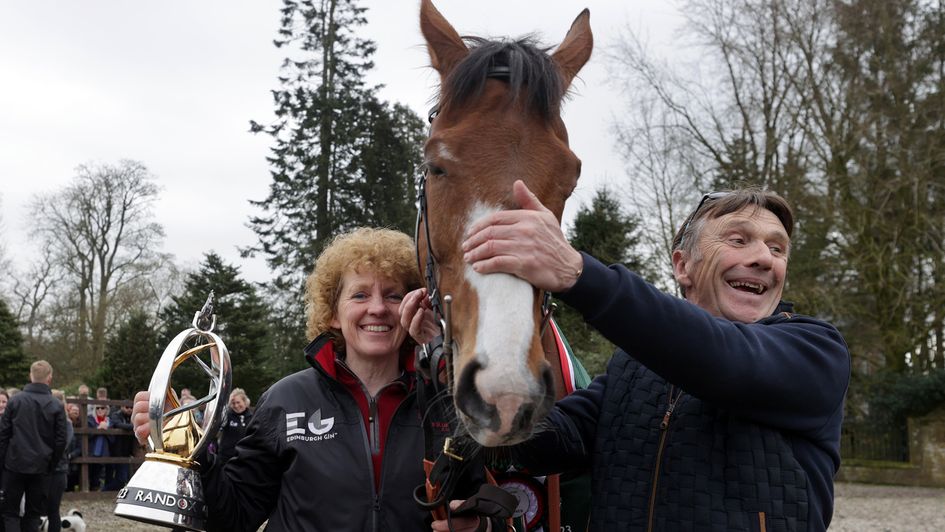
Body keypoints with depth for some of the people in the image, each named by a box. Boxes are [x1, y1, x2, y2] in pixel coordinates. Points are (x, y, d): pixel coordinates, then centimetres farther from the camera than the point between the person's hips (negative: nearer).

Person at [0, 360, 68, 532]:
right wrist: (51, 465, 8)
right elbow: (61, 440, -3)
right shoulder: (57, 406, -3)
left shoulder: (15, 400, -4)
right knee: (33, 513, 11)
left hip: (15, 465, -1)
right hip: (40, 467, 1)